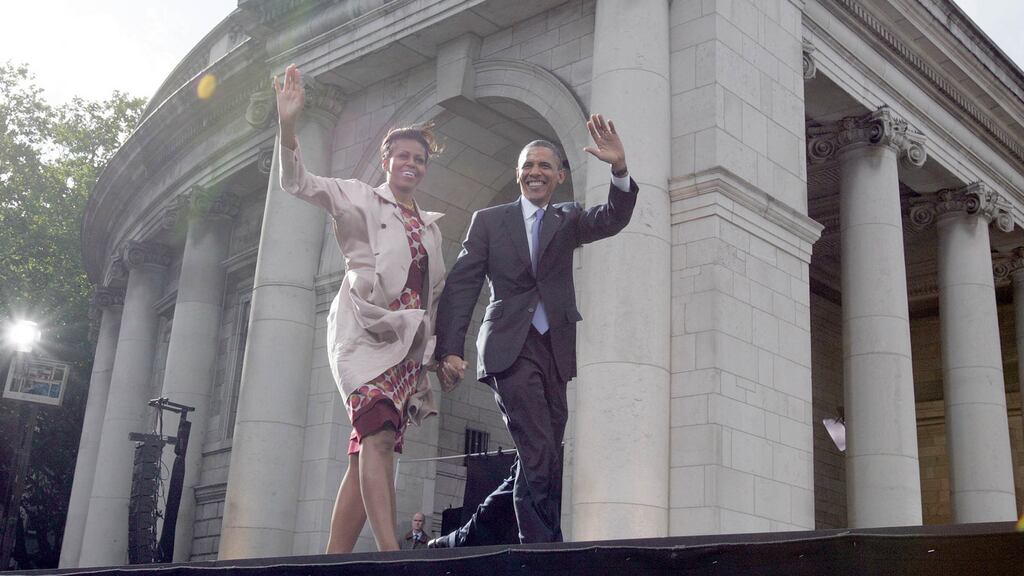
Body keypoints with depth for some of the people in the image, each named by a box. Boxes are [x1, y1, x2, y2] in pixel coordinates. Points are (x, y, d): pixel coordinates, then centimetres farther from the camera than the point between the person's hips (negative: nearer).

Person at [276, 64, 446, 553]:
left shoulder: (430, 227, 24)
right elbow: (297, 183, -5)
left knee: (368, 450, -1)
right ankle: (390, 551, -34)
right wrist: (288, 126, -21)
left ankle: (334, 560, 0)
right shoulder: (360, 199, 8)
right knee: (378, 435, -25)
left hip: (409, 342, 6)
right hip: (366, 330, -5)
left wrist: (439, 347, 16)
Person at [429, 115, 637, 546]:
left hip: (554, 352, 4)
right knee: (540, 457, -17)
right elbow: (460, 287, 3)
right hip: (511, 348, -4)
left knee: (539, 462, 5)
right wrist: (448, 351, -9)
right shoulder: (489, 221, 10)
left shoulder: (568, 220, 16)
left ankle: (466, 541, 18)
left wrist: (619, 168, -23)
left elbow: (613, 219, -4)